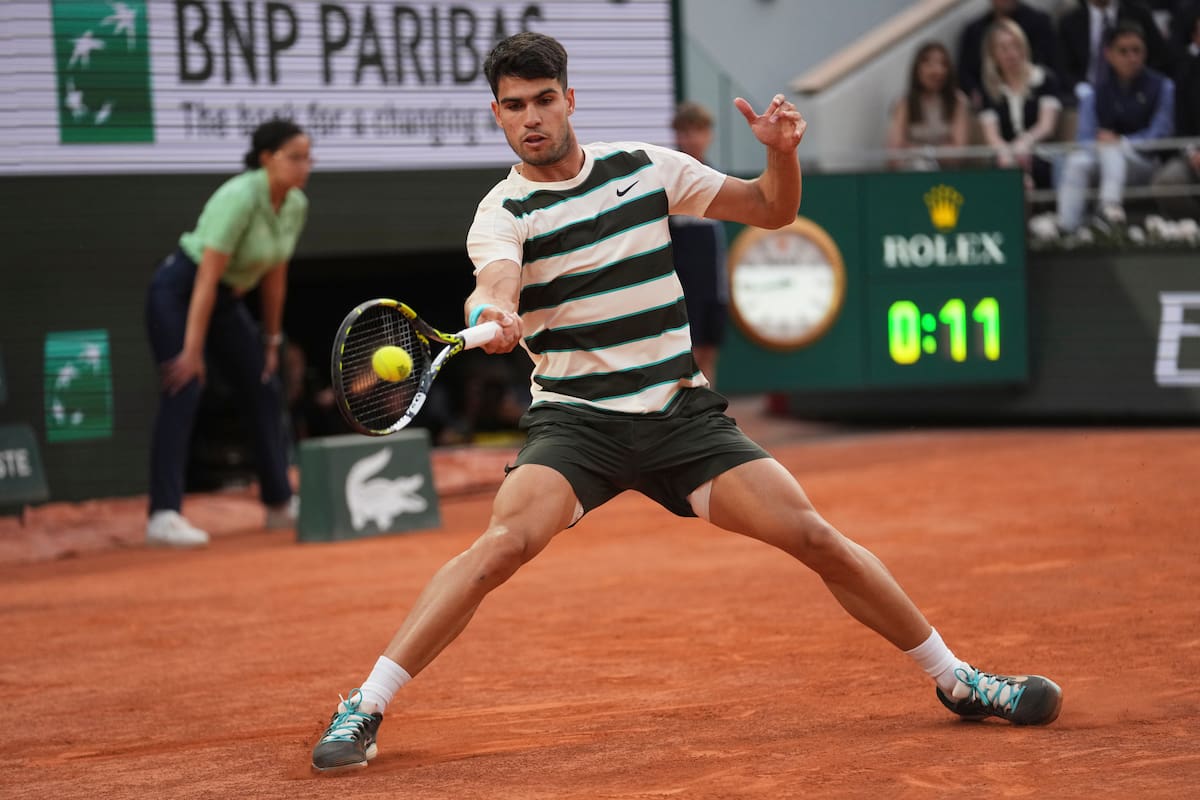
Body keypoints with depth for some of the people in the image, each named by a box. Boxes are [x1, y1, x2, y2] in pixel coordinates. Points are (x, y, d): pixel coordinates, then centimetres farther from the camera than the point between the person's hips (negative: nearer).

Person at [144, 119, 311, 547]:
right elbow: (207, 278, -29)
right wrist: (193, 349, -31)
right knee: (184, 390, -21)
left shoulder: (296, 206, -3)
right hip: (179, 292, -8)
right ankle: (164, 515, -26)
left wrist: (271, 340, 10)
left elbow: (274, 277, 7)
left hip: (226, 300, 8)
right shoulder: (240, 198, -28)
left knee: (265, 390, 9)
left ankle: (280, 503, 23)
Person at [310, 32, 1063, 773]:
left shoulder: (645, 166, 5)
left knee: (817, 538, -5)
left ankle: (958, 680, 11)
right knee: (507, 541, -28)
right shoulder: (503, 211, -5)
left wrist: (782, 151, -11)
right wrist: (493, 314, -53)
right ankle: (364, 710, -23)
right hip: (574, 421, -2)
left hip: (682, 413, 3)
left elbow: (771, 209, 10)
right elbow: (494, 283, -28)